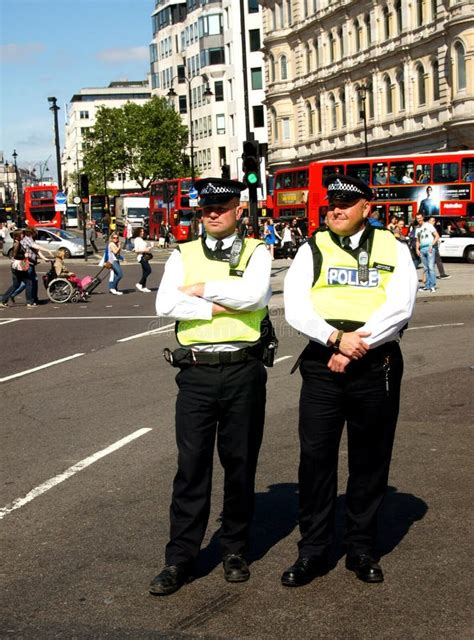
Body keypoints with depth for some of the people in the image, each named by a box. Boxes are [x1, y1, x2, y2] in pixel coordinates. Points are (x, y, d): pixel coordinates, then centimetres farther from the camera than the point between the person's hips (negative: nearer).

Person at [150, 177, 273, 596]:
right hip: (196, 371, 1)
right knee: (192, 465, 3)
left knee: (241, 463, 10)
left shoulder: (255, 253, 4)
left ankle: (235, 550, 25)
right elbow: (166, 305, -8)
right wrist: (222, 306, -12)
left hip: (243, 371, -1)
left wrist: (201, 289, -8)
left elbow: (255, 295, -17)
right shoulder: (183, 255, 9)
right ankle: (180, 559, 11)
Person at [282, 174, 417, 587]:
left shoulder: (393, 250, 4)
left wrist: (358, 345, -16)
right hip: (323, 365, 0)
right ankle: (313, 551, 14)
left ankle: (362, 549, 23)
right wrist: (337, 339, -18)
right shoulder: (313, 250, 6)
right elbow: (296, 310, -5)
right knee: (315, 457, 1)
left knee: (371, 460, 8)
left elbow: (399, 308, -8)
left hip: (377, 366, 0)